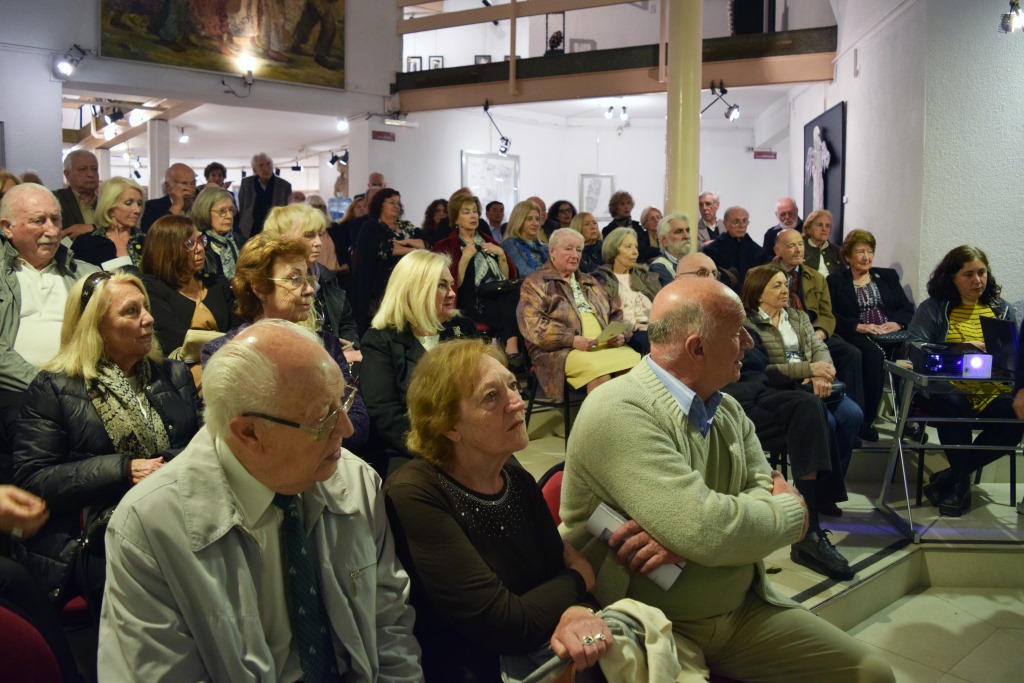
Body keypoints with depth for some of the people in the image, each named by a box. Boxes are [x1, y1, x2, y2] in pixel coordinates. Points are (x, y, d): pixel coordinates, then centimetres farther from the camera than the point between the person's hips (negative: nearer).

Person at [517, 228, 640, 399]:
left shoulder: (590, 282, 30)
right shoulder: (535, 283, 9)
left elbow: (615, 313, 28)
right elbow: (533, 325, -5)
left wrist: (620, 334, 3)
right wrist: (572, 340, -17)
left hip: (607, 346, 6)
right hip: (562, 350, -5)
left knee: (638, 363, -25)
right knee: (599, 371, -36)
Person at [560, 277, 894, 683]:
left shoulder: (728, 410, 8)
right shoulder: (618, 414, -21)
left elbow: (769, 491, -4)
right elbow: (707, 531, -28)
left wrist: (684, 535, -23)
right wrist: (792, 510, -9)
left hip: (744, 609, 7)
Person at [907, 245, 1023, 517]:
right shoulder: (933, 308, 11)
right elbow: (913, 348, -3)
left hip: (994, 393, 3)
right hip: (947, 390, -3)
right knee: (953, 407, -38)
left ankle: (950, 477, -10)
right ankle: (962, 482, -12)